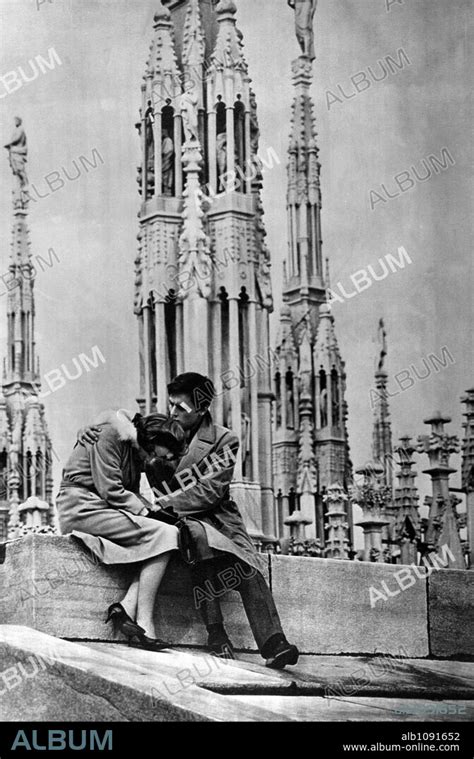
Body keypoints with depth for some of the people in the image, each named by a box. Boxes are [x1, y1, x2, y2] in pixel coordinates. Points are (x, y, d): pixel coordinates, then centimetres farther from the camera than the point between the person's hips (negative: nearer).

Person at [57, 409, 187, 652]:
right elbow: (110, 491, -17)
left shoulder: (135, 452, 17)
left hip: (104, 509, 9)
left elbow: (131, 495, 17)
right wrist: (144, 510, -9)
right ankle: (144, 622, -22)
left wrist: (152, 509, -2)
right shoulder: (110, 434, -11)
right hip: (82, 507, -9)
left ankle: (127, 608, -21)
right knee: (164, 535, -20)